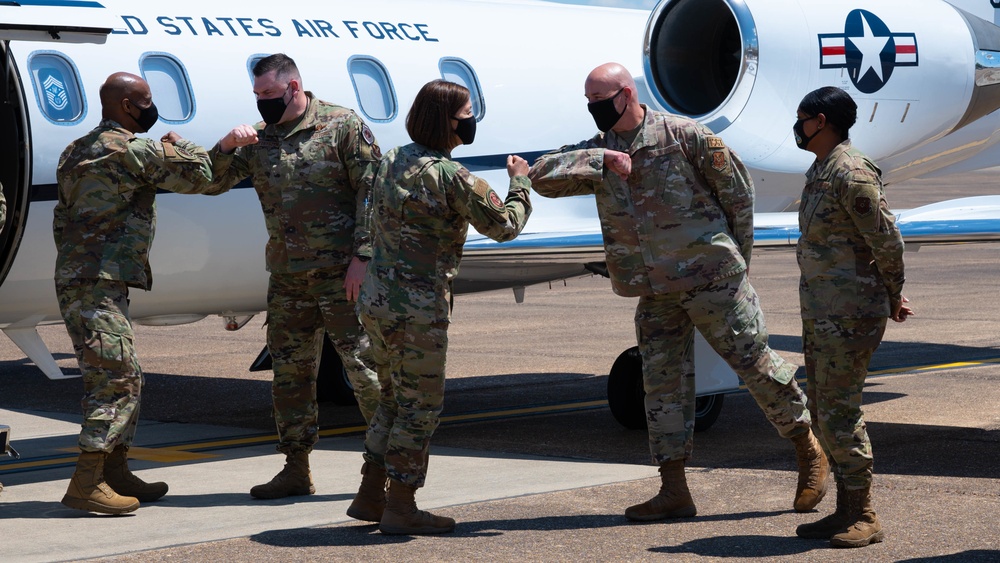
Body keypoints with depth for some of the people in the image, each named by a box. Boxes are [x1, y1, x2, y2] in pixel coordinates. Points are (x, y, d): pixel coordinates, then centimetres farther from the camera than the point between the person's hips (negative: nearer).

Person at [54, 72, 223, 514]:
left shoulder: (80, 151, 19)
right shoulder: (131, 150, -11)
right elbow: (202, 177, -5)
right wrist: (182, 147, 12)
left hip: (77, 279, 10)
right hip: (96, 283, -10)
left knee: (125, 379, 15)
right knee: (116, 379, -11)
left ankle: (115, 473, 19)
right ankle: (86, 484, -14)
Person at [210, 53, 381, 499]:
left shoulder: (342, 126, -4)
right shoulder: (258, 139, 12)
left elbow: (372, 191, -7)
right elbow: (211, 183, 12)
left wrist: (362, 256, -13)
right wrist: (226, 146, -8)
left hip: (341, 273, -6)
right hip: (286, 278, 6)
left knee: (363, 362, -4)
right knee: (290, 371, 8)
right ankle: (296, 469, 16)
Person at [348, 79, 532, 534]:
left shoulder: (391, 161, 8)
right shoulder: (451, 176, -16)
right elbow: (504, 226, -6)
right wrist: (520, 181, 9)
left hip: (375, 300, 8)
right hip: (417, 309, -8)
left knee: (395, 400, 19)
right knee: (420, 406, 3)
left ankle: (369, 496, 23)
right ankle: (400, 509, 8)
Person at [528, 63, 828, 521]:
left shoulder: (683, 136, -9)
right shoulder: (600, 151, 7)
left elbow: (737, 186, -1)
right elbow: (542, 176, -5)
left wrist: (737, 254, 3)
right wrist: (601, 161, -16)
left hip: (710, 277, -5)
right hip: (655, 290, 5)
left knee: (754, 362, -1)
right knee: (663, 383, 4)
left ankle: (809, 450, 16)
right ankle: (673, 491, 7)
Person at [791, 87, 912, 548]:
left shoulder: (851, 175, -17)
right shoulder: (819, 172, 14)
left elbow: (887, 241, -15)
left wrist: (891, 298, -2)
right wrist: (891, 296, 19)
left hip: (851, 311, -10)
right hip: (820, 310, 10)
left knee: (839, 410, -9)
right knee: (823, 410, 11)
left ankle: (864, 518, -2)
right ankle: (845, 511, 17)